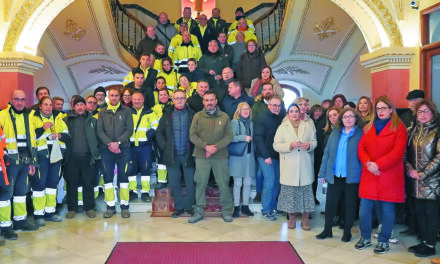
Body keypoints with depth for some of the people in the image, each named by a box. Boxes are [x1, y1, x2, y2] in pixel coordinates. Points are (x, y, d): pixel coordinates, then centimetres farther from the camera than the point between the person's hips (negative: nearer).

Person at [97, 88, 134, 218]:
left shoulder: (126, 111, 6)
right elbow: (99, 131, 2)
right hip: (106, 149, 2)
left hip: (123, 148, -1)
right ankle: (110, 206, 11)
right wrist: (109, 143, -12)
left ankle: (124, 206, 7)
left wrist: (118, 142, -13)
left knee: (123, 176, 0)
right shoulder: (102, 112, 10)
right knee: (107, 177, 3)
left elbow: (129, 129, -1)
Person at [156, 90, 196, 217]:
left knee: (191, 182, 3)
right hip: (172, 155, 2)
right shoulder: (167, 115, 8)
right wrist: (164, 146, 0)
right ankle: (179, 207, 20)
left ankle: (189, 206, 20)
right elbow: (159, 132, 11)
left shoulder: (192, 114, 2)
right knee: (173, 183, 6)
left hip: (188, 154, -1)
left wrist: (194, 148, -4)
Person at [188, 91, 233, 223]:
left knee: (223, 183, 3)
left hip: (220, 156, 0)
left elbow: (229, 136, 2)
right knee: (200, 184, 4)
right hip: (201, 156, 0)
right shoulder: (198, 116, 5)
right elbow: (193, 135, -1)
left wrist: (217, 147, -12)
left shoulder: (224, 117, 6)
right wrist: (205, 146, -14)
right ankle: (199, 211, 16)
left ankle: (226, 211, 17)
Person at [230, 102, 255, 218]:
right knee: (237, 183, 2)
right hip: (238, 156, -5)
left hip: (249, 156, 5)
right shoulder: (234, 122, -3)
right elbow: (230, 138, -14)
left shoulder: (251, 123, 15)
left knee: (248, 183, 7)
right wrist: (243, 137, -21)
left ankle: (245, 206, 18)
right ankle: (236, 207, 12)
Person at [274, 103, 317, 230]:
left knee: (306, 190, 4)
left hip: (305, 165, 1)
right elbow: (276, 145, -2)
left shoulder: (308, 126, 9)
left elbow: (314, 141, 12)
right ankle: (292, 218, 20)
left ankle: (305, 219, 17)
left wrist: (309, 145, -10)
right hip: (289, 166, -1)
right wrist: (290, 145, -16)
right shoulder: (282, 127, 4)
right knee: (290, 191, 4)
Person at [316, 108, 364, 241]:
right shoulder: (335, 133, 8)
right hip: (335, 175, 3)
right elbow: (327, 152, 7)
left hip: (352, 176, -3)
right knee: (330, 202, 8)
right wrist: (323, 172, 2)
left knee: (350, 204, 10)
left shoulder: (361, 134, -4)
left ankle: (347, 231, 24)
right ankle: (327, 230, 23)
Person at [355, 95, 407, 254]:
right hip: (369, 175, 4)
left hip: (389, 175, -4)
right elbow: (361, 148, 7)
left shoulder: (398, 127, 0)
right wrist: (368, 163, -12)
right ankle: (365, 238, 20)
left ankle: (384, 241, 18)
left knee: (387, 208, 4)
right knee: (364, 207, 4)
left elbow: (398, 151, -11)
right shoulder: (368, 127, 14)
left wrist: (378, 164, -17)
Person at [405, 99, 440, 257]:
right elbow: (406, 154, 10)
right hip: (416, 180, 5)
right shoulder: (412, 131, 11)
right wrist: (410, 170, -5)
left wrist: (424, 174, -13)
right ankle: (424, 241, 23)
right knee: (420, 211, 11)